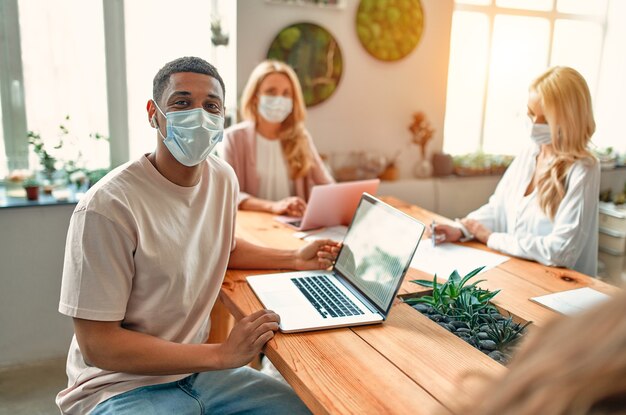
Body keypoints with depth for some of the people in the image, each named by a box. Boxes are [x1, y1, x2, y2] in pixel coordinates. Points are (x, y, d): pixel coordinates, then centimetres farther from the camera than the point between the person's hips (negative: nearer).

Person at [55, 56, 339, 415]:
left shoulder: (223, 177, -1)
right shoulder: (108, 206, -23)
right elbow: (97, 344, -20)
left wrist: (294, 259, 5)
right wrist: (221, 354, -23)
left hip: (199, 368, 7)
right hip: (121, 386, -6)